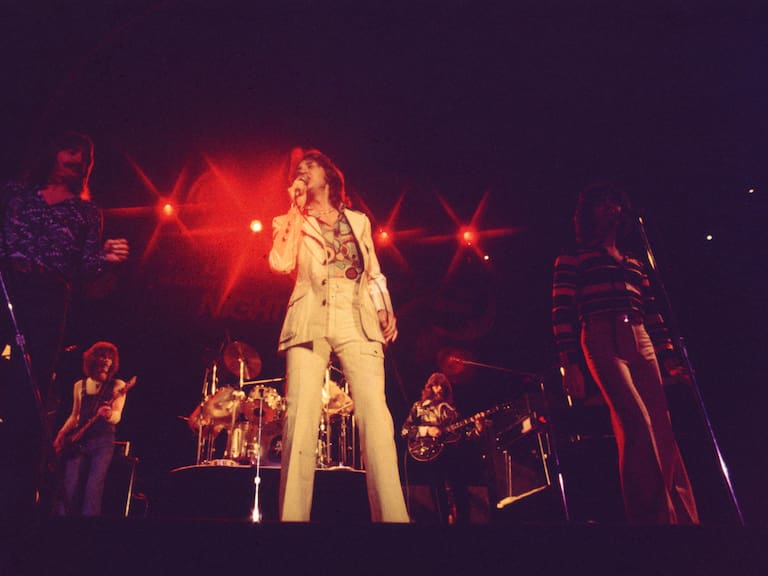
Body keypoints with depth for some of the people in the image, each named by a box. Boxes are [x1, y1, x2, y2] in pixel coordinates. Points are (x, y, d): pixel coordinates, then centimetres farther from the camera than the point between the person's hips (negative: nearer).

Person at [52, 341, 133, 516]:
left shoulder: (117, 385, 1)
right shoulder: (80, 385, 13)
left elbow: (117, 416, -10)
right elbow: (75, 415, 18)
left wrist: (109, 415, -34)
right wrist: (61, 434, 3)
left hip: (103, 441, -3)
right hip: (78, 441, 3)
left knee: (93, 487, -15)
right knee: (70, 487, -7)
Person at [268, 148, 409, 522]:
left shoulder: (358, 221, 26)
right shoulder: (293, 222, 22)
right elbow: (280, 264, 2)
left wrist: (385, 310, 4)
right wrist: (296, 210, 7)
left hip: (357, 317, 1)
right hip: (310, 318, 0)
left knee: (374, 412, -17)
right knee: (302, 416, -16)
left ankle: (392, 516, -20)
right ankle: (292, 516, -16)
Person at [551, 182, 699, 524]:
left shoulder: (635, 265, 26)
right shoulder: (572, 259, 10)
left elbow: (653, 315, 23)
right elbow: (562, 312, 0)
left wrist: (672, 362, 14)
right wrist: (569, 364, -11)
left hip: (642, 344, 6)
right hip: (603, 341, -5)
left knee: (663, 432, -2)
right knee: (637, 423, -22)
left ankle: (684, 517, 3)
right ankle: (651, 516, -17)